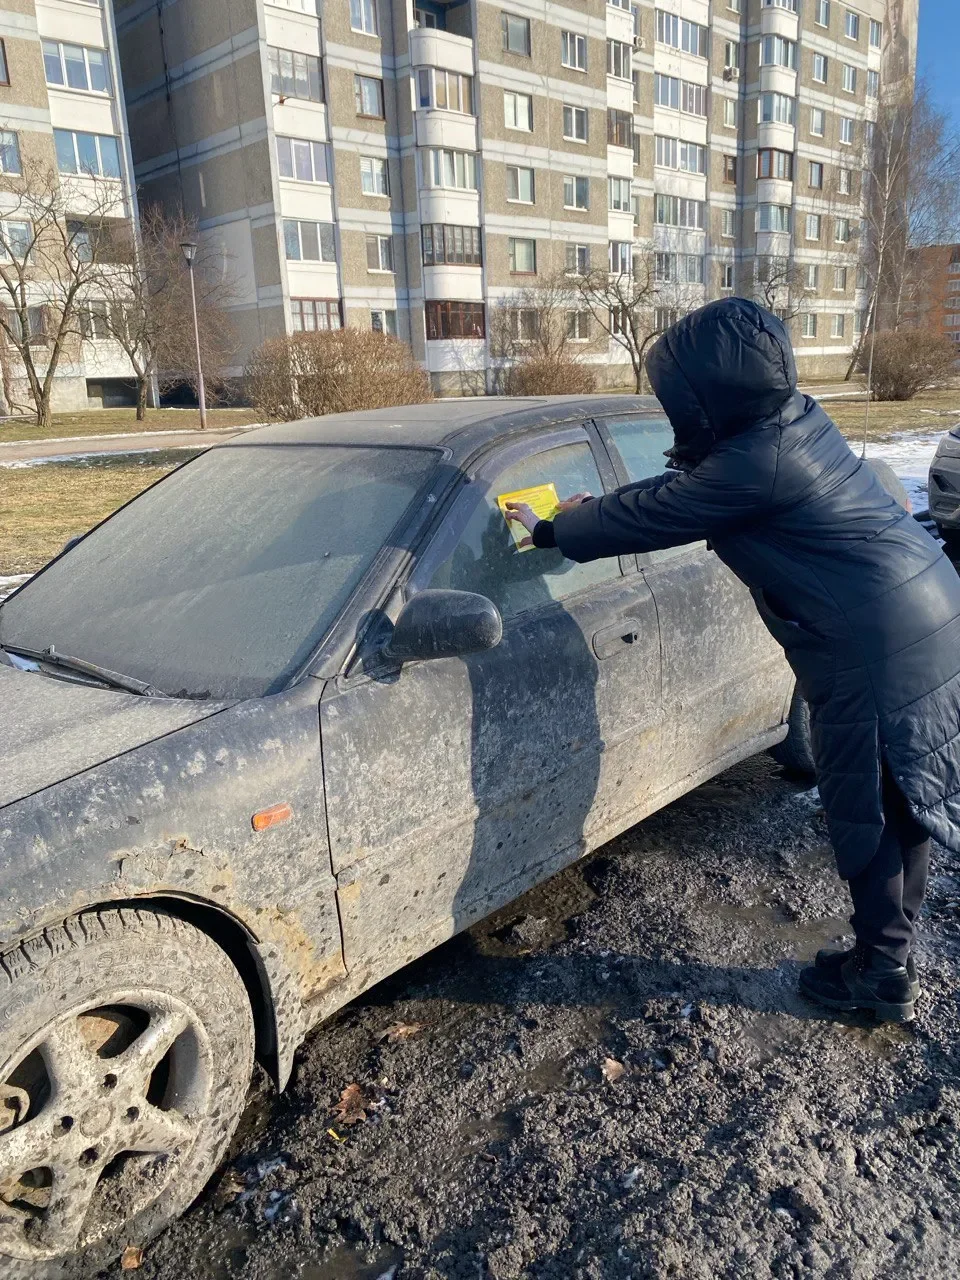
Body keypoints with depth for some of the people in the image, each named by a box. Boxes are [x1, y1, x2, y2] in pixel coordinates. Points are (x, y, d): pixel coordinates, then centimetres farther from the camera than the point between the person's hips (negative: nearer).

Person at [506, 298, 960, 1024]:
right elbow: (683, 487, 19)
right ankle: (893, 950, 34)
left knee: (865, 812, 6)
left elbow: (648, 517, -11)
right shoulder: (793, 418, 8)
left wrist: (551, 531, 4)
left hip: (879, 645, -10)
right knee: (899, 799, 18)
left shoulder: (753, 464, -21)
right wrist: (594, 511, 20)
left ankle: (883, 974, 23)